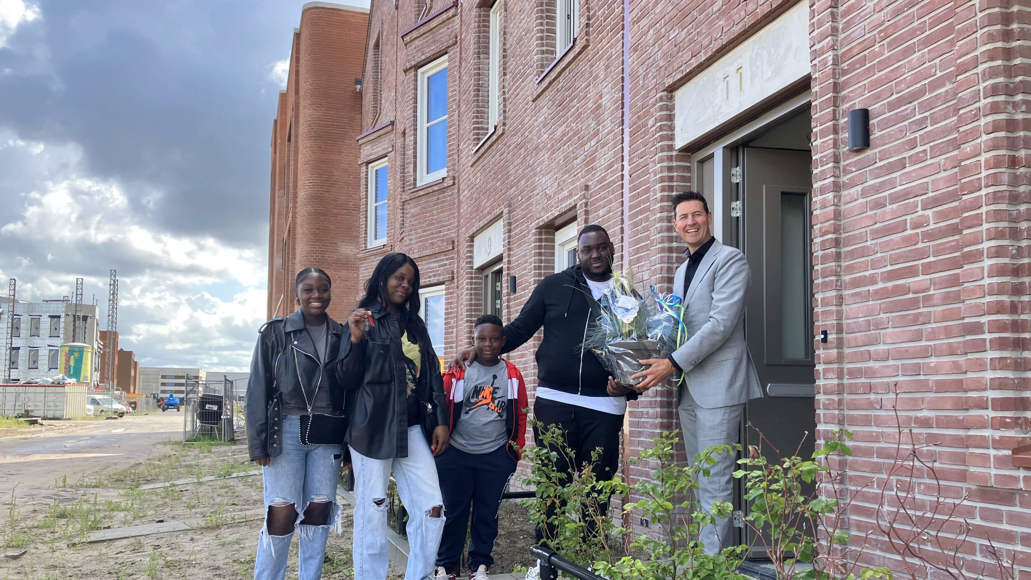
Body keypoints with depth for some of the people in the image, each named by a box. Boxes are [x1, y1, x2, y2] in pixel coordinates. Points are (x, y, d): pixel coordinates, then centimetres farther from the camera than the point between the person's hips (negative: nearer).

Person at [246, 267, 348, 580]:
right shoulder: (275, 333, 1)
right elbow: (258, 389, 0)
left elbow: (350, 389, 9)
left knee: (318, 512, 6)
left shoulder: (341, 335, 9)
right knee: (281, 514, -5)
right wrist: (259, 443, -5)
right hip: (287, 431, -3)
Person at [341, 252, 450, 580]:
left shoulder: (415, 324, 17)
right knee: (372, 515, -1)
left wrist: (441, 420, 8)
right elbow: (348, 380, -3)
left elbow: (432, 374, 16)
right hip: (373, 428, -5)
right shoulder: (364, 321, 2)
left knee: (432, 509, -2)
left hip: (412, 427, 5)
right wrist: (356, 340, -18)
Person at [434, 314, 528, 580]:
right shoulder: (458, 371, -2)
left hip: (496, 457, 1)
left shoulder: (512, 375, 5)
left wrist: (516, 449, 10)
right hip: (456, 455, -1)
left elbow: (520, 415, 11)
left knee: (487, 513, 8)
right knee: (453, 511, 6)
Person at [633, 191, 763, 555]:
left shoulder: (730, 259, -5)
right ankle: (717, 553, 17)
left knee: (716, 482, -8)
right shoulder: (682, 271, 21)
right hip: (689, 388, 8)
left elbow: (721, 323, -15)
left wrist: (673, 364, -18)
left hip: (719, 383, -8)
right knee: (701, 481, 10)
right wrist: (655, 368, 6)